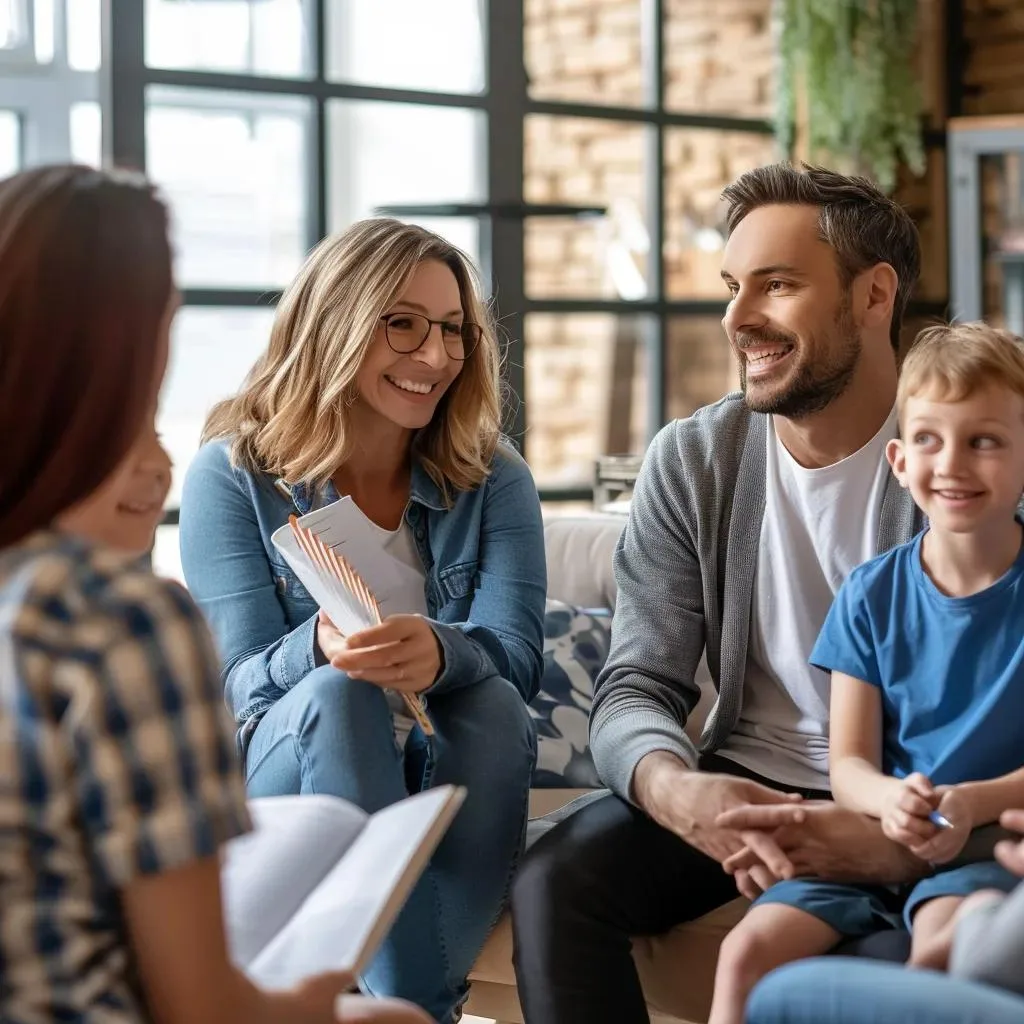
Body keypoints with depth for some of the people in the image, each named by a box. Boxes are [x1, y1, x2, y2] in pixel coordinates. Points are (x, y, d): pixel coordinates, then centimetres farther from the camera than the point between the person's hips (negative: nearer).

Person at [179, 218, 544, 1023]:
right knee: (340, 694, -33)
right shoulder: (231, 476, 0)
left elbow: (517, 659, -11)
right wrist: (317, 651, -34)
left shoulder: (492, 481, 5)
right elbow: (242, 686, -8)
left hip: (452, 788, 2)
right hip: (284, 784, -1)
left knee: (495, 702, -31)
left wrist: (440, 653, -36)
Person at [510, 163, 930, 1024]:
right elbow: (636, 687, -1)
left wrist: (907, 842, -33)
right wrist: (671, 785, -26)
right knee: (554, 882, -23)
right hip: (747, 790, 3)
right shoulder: (690, 463, 2)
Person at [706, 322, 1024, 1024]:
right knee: (751, 948, -17)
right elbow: (849, 764, 1)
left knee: (942, 947, -35)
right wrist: (891, 799, -21)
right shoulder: (873, 595, 4)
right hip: (876, 837, 3)